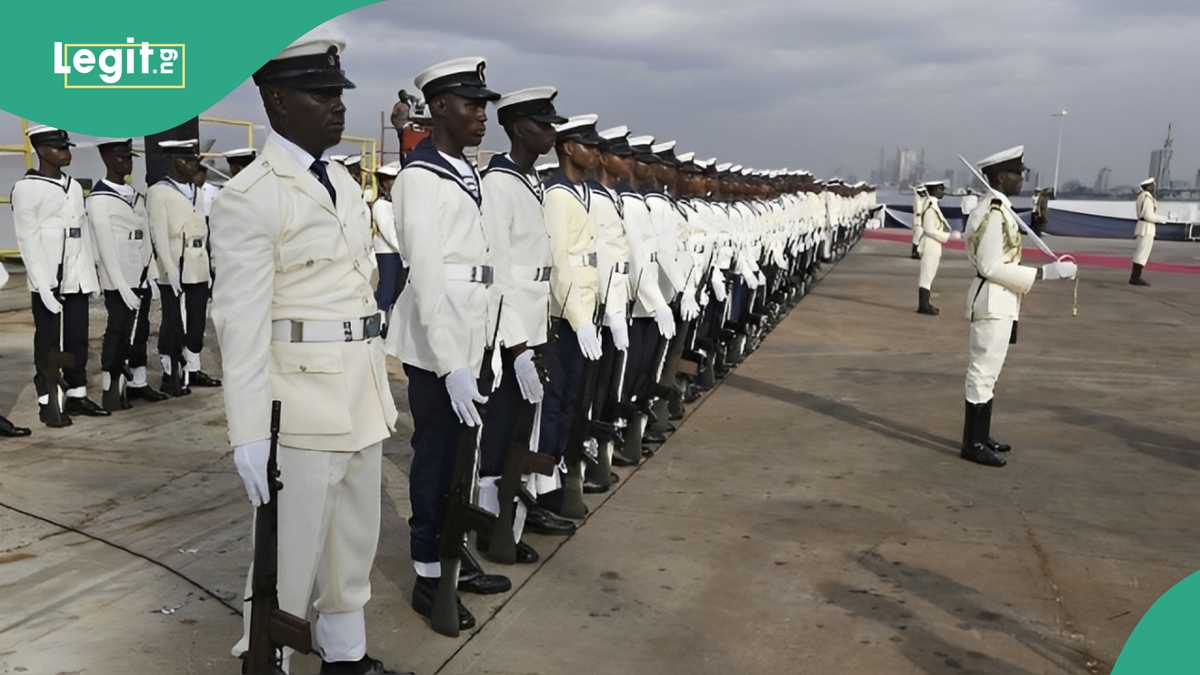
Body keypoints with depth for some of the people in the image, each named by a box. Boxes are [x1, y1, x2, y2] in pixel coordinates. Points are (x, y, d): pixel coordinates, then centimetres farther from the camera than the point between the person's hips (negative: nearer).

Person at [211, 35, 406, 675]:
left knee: (356, 541, 19)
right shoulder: (248, 197, -12)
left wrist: (379, 388, 15)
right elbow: (242, 321, -16)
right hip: (301, 399, -8)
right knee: (289, 552, 3)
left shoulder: (344, 182, 11)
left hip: (360, 396, 8)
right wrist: (249, 432, -19)